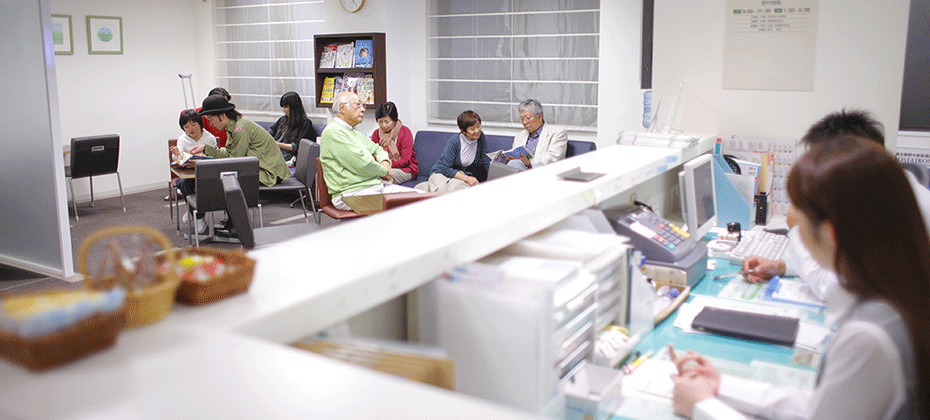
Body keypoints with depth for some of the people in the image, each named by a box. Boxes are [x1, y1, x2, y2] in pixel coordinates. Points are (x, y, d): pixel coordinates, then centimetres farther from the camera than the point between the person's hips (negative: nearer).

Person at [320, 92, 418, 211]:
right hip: (352, 192, -10)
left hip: (378, 185, 10)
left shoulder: (355, 133, 25)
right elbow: (361, 163, -15)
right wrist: (384, 171, 0)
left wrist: (385, 162, 12)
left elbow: (377, 149, 36)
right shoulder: (333, 132, -7)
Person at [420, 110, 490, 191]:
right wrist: (467, 178, -28)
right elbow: (444, 168, -17)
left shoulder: (480, 137, -3)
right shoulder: (454, 141, -15)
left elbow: (487, 163, 5)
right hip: (441, 173, -3)